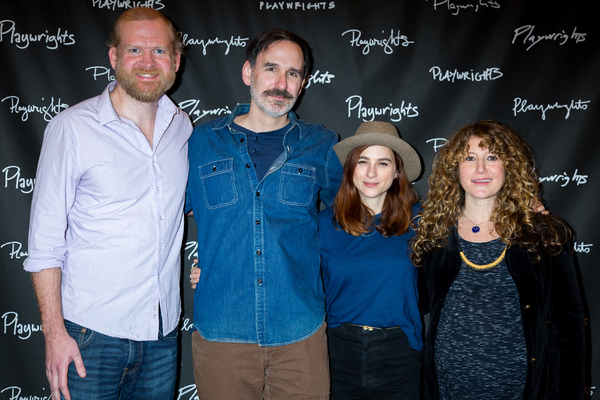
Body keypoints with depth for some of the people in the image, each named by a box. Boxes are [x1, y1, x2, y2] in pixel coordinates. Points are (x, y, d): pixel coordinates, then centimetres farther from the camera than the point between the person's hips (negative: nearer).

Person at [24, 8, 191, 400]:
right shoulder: (72, 128, -10)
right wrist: (55, 333, -11)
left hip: (162, 329, 4)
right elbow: (45, 243, -9)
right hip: (92, 331, -4)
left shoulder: (183, 125, 3)